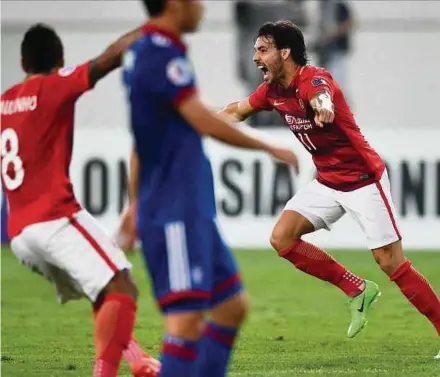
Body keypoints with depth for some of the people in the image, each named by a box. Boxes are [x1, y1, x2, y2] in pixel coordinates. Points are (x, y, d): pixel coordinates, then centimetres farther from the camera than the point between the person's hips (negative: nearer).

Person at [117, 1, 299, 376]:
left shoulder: (142, 54, 15)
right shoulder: (162, 56, -16)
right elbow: (205, 123, -20)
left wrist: (136, 204, 27)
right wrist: (270, 148, -8)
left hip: (193, 212, 10)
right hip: (175, 215, -10)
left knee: (231, 306, 13)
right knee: (187, 318, -13)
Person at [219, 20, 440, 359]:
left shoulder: (314, 80, -23)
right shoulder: (274, 89, 1)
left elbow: (322, 99, -49)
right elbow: (239, 110, 21)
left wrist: (323, 109, -72)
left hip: (363, 179, -8)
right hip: (328, 183, 8)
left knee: (390, 262, -10)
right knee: (282, 237, -7)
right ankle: (358, 291, 5)